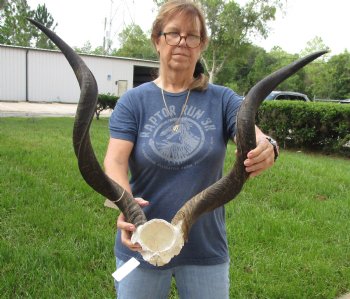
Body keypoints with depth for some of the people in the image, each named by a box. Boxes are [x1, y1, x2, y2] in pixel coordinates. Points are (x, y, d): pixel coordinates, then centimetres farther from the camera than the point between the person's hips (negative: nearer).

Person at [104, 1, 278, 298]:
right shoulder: (133, 101, -4)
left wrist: (267, 149, -40)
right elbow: (114, 161, -15)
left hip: (207, 248, 1)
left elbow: (255, 139, -16)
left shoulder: (223, 100, -1)